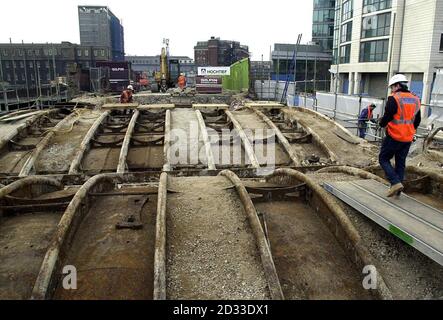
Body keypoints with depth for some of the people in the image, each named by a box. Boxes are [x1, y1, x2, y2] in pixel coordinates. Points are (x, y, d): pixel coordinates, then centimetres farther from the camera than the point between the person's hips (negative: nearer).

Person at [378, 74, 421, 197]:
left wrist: (382, 123, 4)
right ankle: (397, 190, 18)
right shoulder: (415, 100, 10)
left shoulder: (394, 99, -14)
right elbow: (417, 120, 17)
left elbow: (387, 117, -17)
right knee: (401, 163, 14)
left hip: (394, 136, -7)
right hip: (408, 138, 7)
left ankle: (396, 183, -9)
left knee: (384, 159, 6)